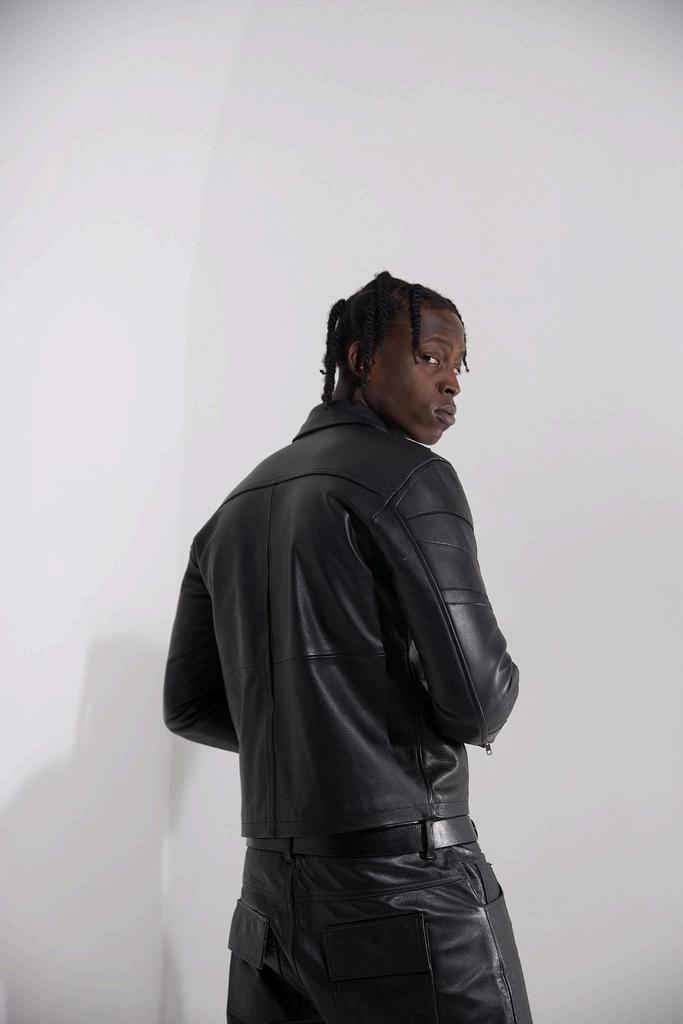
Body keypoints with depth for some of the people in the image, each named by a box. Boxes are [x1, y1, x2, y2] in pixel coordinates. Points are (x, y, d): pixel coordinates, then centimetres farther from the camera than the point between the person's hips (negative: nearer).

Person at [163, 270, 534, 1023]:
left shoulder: (235, 509, 14)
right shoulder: (411, 479, -10)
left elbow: (190, 706, 14)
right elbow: (477, 699, -15)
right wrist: (491, 688, 8)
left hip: (273, 891, 8)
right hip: (407, 889, -7)